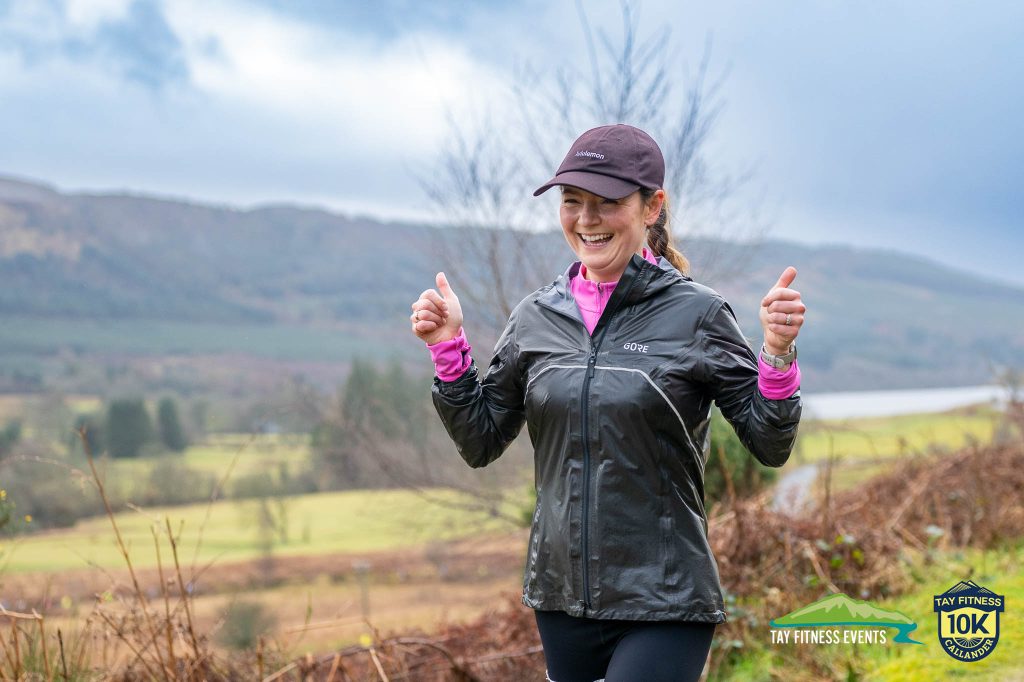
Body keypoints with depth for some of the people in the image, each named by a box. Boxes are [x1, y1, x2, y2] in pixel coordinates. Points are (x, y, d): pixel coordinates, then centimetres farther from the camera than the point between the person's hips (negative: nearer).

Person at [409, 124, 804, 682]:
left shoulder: (697, 314, -6)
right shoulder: (537, 316, 5)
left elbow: (770, 446, -4)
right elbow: (480, 442, 11)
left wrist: (777, 353, -19)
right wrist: (448, 348, 0)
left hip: (663, 606, -4)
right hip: (561, 597, 5)